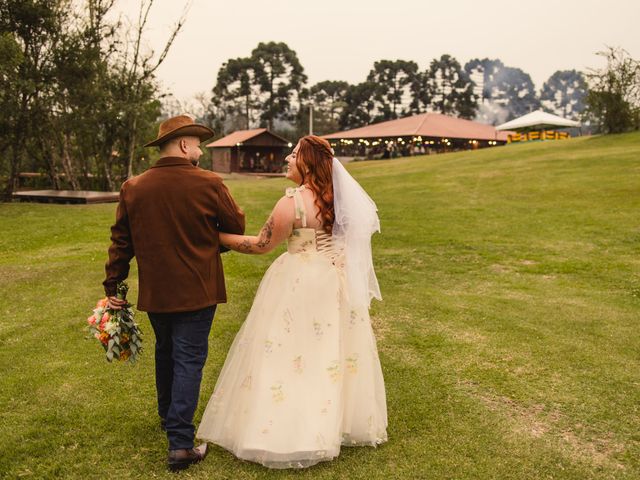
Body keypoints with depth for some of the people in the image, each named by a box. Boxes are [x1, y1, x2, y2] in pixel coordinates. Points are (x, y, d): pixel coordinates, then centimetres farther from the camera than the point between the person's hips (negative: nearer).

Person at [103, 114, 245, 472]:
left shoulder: (133, 187, -2)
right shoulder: (209, 184, -14)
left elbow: (121, 241, 3)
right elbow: (236, 226, -2)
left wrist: (113, 285, 11)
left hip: (155, 291, 5)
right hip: (197, 289, -4)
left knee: (165, 352, 23)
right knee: (189, 359, 2)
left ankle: (168, 416, 43)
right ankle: (181, 443, 1)